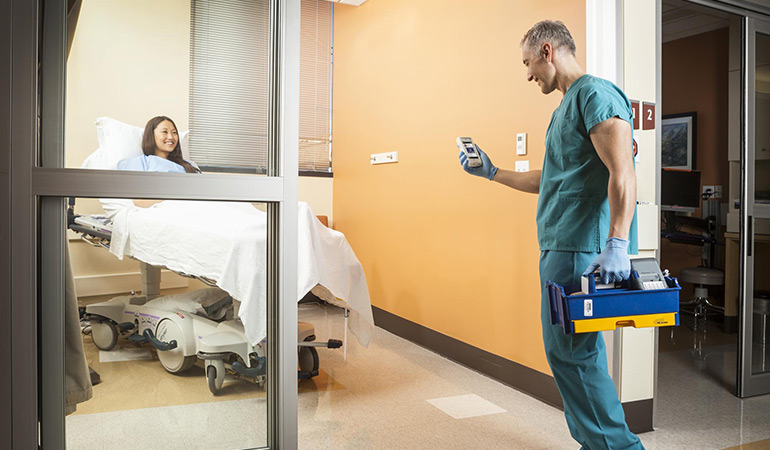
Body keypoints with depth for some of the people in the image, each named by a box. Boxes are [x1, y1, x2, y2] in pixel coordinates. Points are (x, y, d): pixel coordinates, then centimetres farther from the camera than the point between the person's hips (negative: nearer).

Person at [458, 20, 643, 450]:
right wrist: (492, 173, 33)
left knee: (570, 352, -7)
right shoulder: (567, 107, 24)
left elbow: (622, 172, -21)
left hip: (581, 249, -10)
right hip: (561, 247, 10)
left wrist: (617, 245, -31)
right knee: (580, 352, 13)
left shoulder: (595, 92, -8)